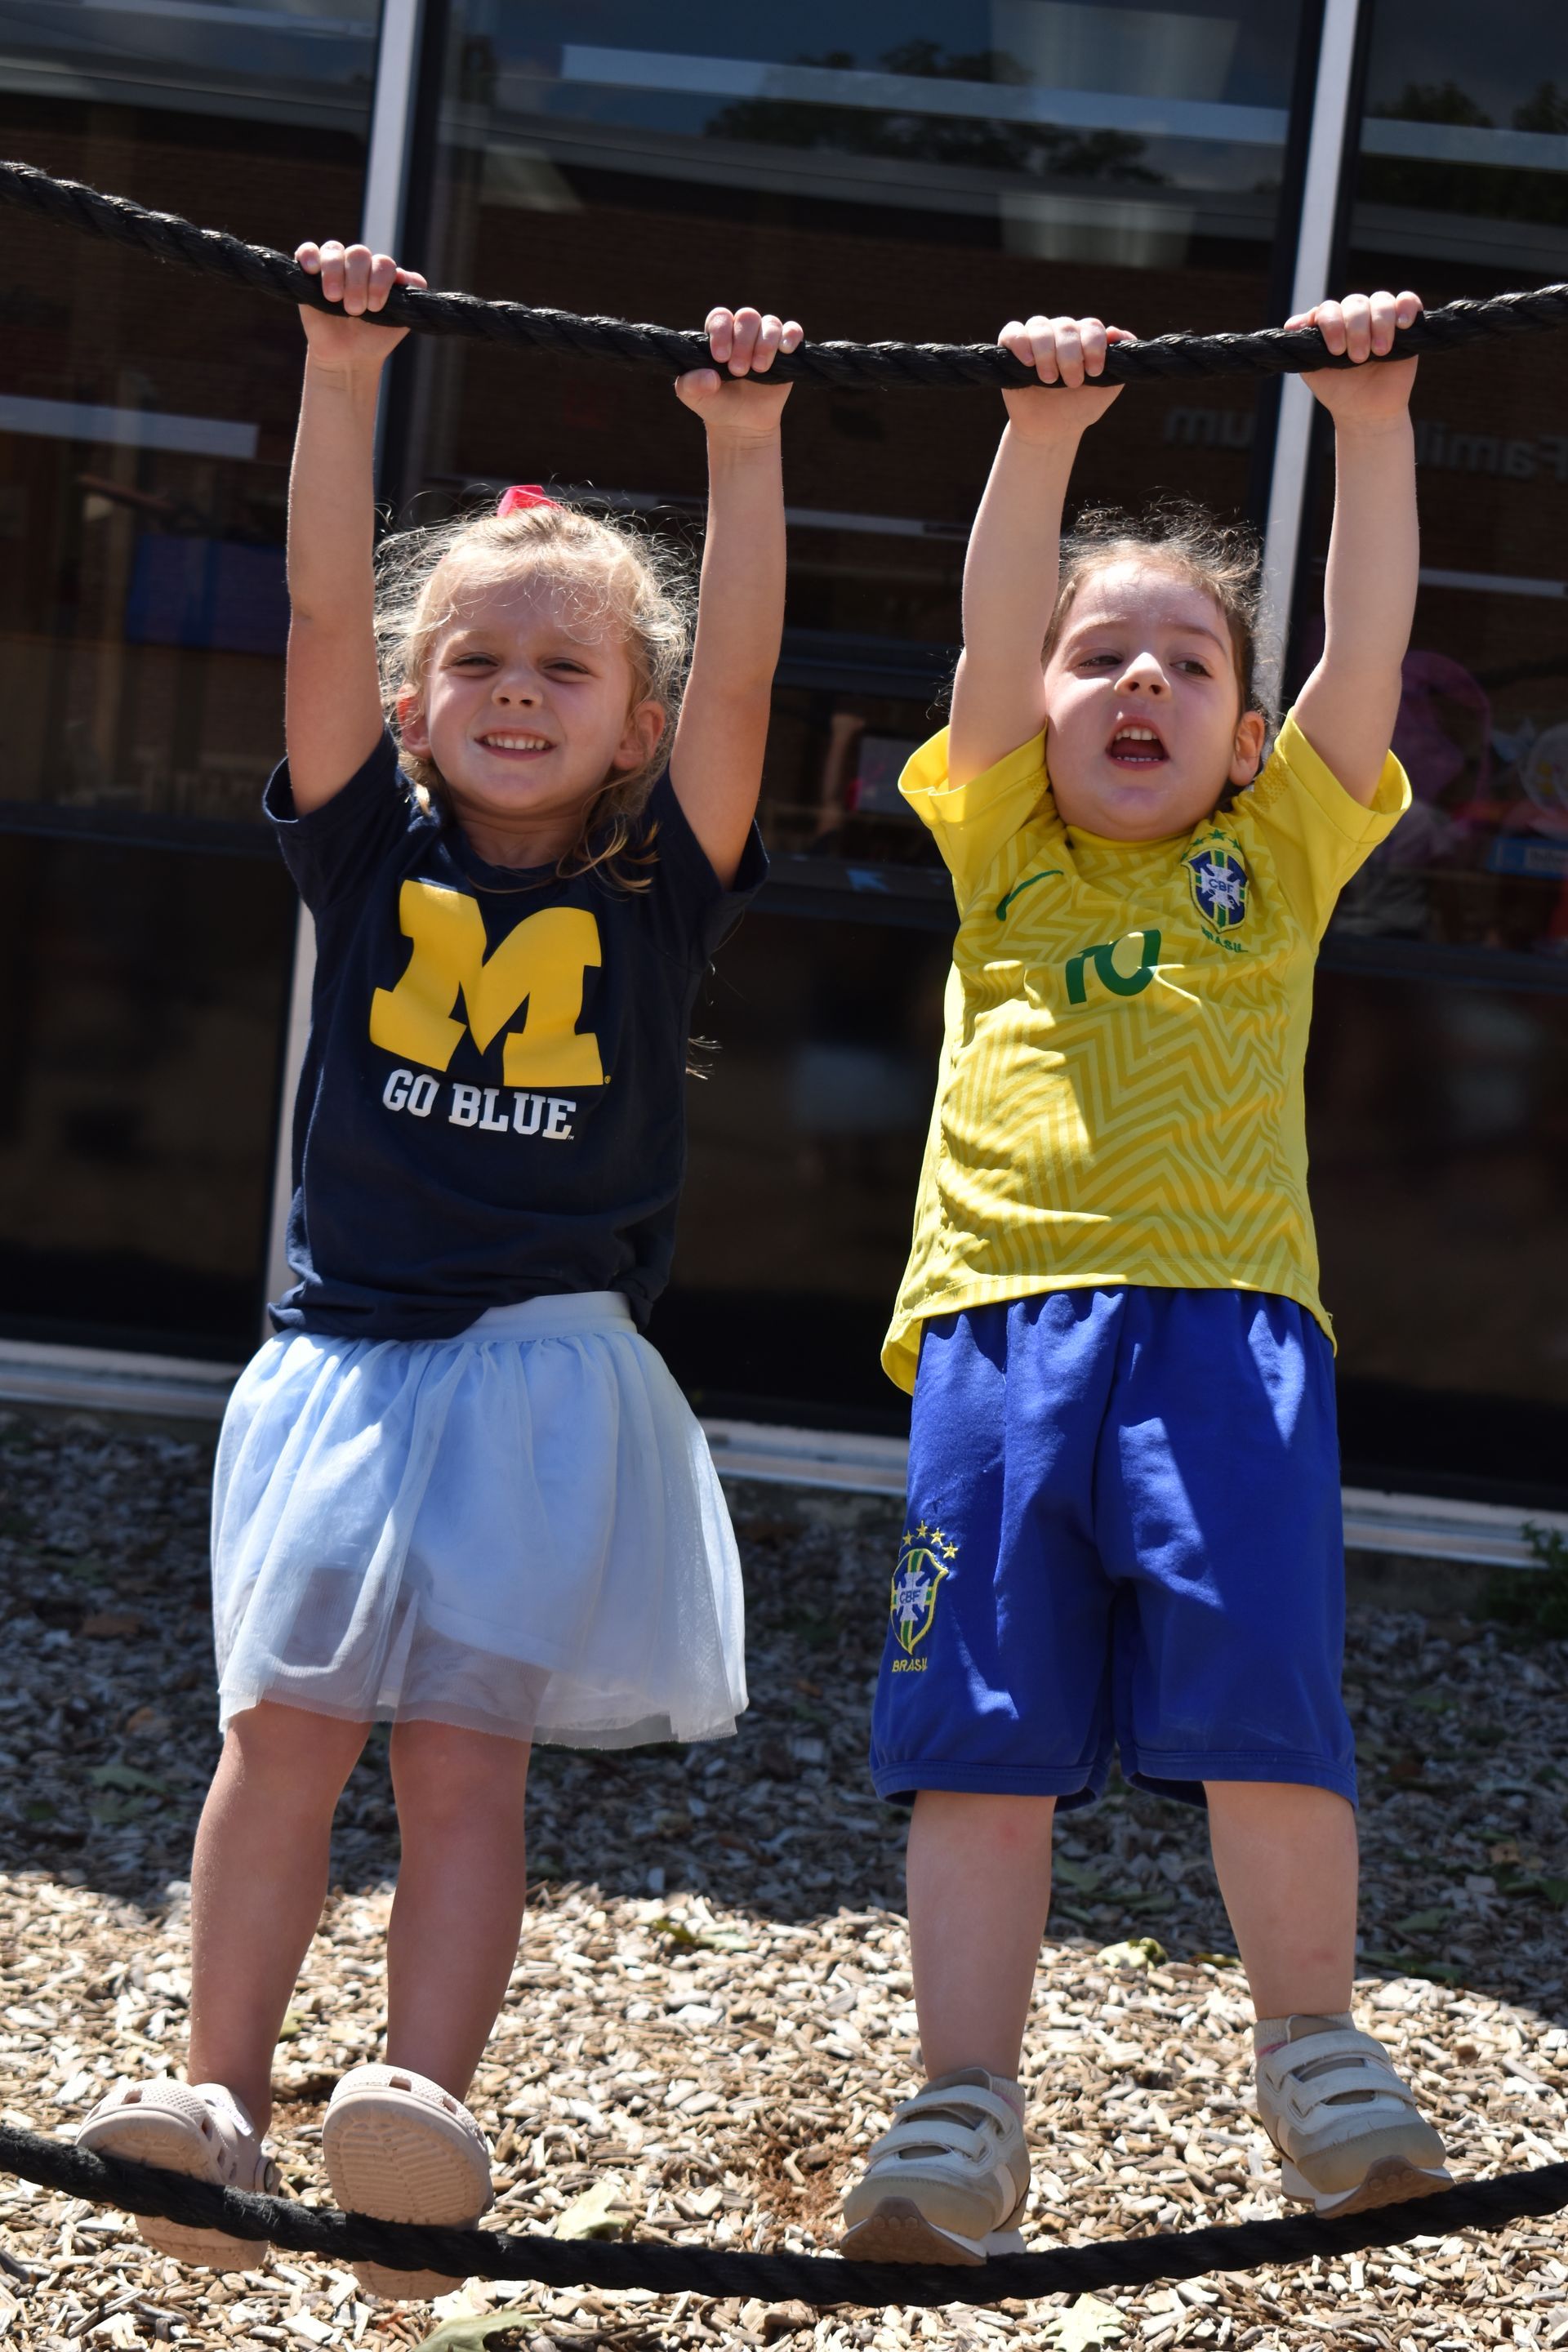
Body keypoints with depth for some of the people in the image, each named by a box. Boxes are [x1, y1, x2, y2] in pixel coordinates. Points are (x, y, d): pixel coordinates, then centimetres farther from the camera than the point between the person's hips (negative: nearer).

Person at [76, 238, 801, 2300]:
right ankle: (221, 2094, -2)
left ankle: (420, 2105, -12)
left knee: (467, 1750, -6)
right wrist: (342, 379, -13)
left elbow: (738, 675, -8)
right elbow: (326, 609, -4)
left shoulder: (657, 892, 4)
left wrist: (743, 448, -16)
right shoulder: (371, 851, 5)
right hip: (345, 1357, 1)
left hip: (544, 1374, -1)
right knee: (287, 1728, -5)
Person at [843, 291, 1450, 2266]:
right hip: (1001, 1310, 1)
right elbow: (993, 628, 4)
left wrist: (1372, 427, -2)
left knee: (1260, 1691, -12)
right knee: (983, 1728, -1)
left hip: (1227, 1311, -1)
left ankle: (1316, 2049, 4)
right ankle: (963, 2113, 4)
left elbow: (1369, 643, 6)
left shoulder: (1280, 855, 17)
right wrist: (1042, 434, -6)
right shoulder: (1005, 846, 18)